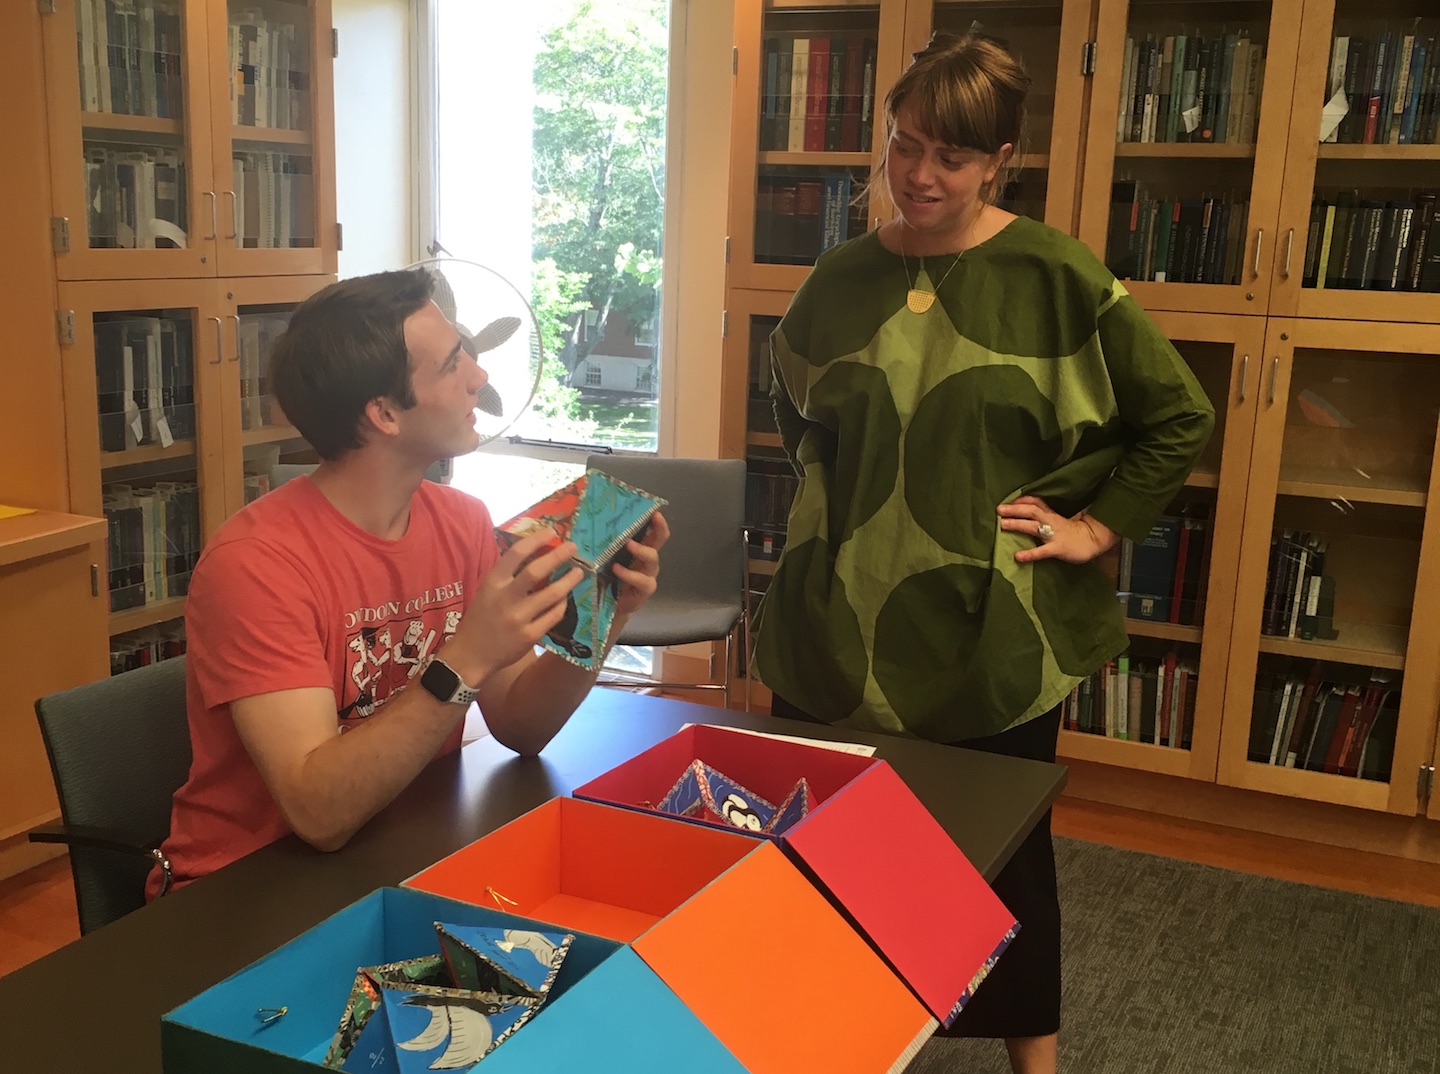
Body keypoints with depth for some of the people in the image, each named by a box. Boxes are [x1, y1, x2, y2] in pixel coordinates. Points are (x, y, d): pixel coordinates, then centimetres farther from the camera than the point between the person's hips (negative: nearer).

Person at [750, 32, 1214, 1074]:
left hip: (990, 635, -3)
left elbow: (1181, 417, -3)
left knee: (1005, 853, 12)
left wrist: (1098, 525, -6)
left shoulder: (1053, 277, -8)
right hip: (840, 629, 4)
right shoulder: (842, 276, 3)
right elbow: (794, 407, 22)